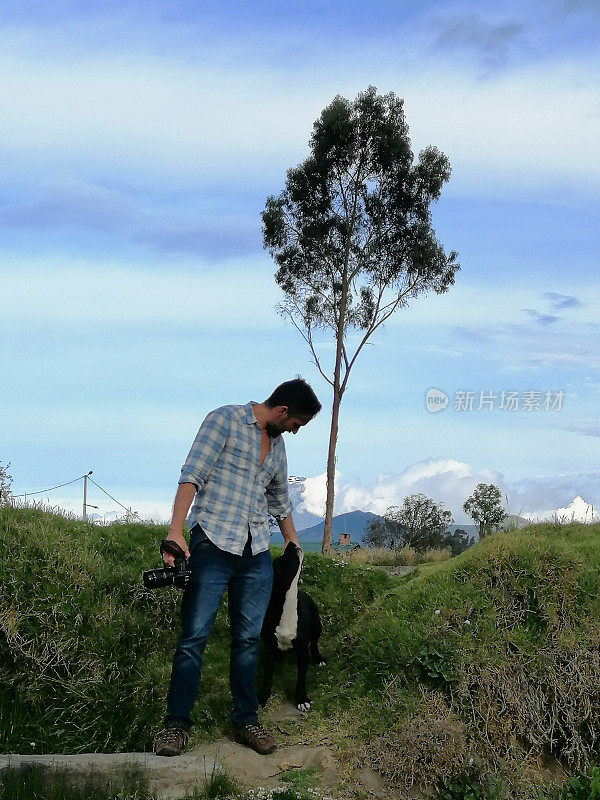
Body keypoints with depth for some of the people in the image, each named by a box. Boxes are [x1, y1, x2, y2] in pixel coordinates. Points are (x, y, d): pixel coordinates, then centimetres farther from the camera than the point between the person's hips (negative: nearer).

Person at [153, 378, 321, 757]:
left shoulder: (277, 444, 19)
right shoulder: (226, 420, -2)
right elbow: (192, 476, -10)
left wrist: (294, 545, 37)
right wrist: (175, 532, -20)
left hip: (257, 554, 6)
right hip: (213, 544, -6)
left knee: (249, 639, 7)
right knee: (194, 637, -5)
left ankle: (246, 721, 17)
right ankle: (177, 724, 3)